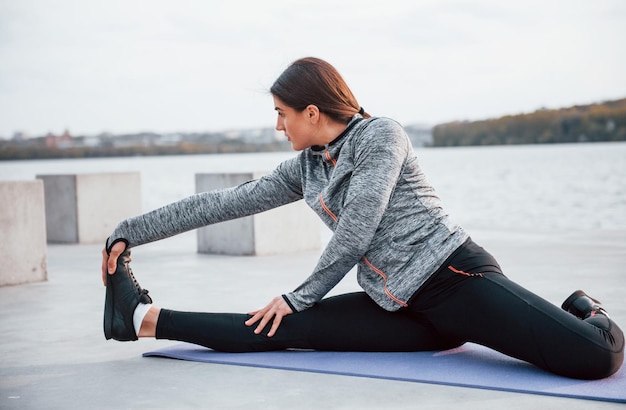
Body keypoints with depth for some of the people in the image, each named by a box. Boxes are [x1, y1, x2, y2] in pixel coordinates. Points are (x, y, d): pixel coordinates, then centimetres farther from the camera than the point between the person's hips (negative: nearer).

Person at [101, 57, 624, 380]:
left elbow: (355, 235, -12)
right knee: (281, 328, -10)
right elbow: (225, 202, 13)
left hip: (455, 277, -6)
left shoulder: (380, 135, -7)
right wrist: (127, 233, 12)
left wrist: (301, 296, -1)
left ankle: (583, 314, 6)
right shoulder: (305, 169, 14)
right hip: (401, 308, 6)